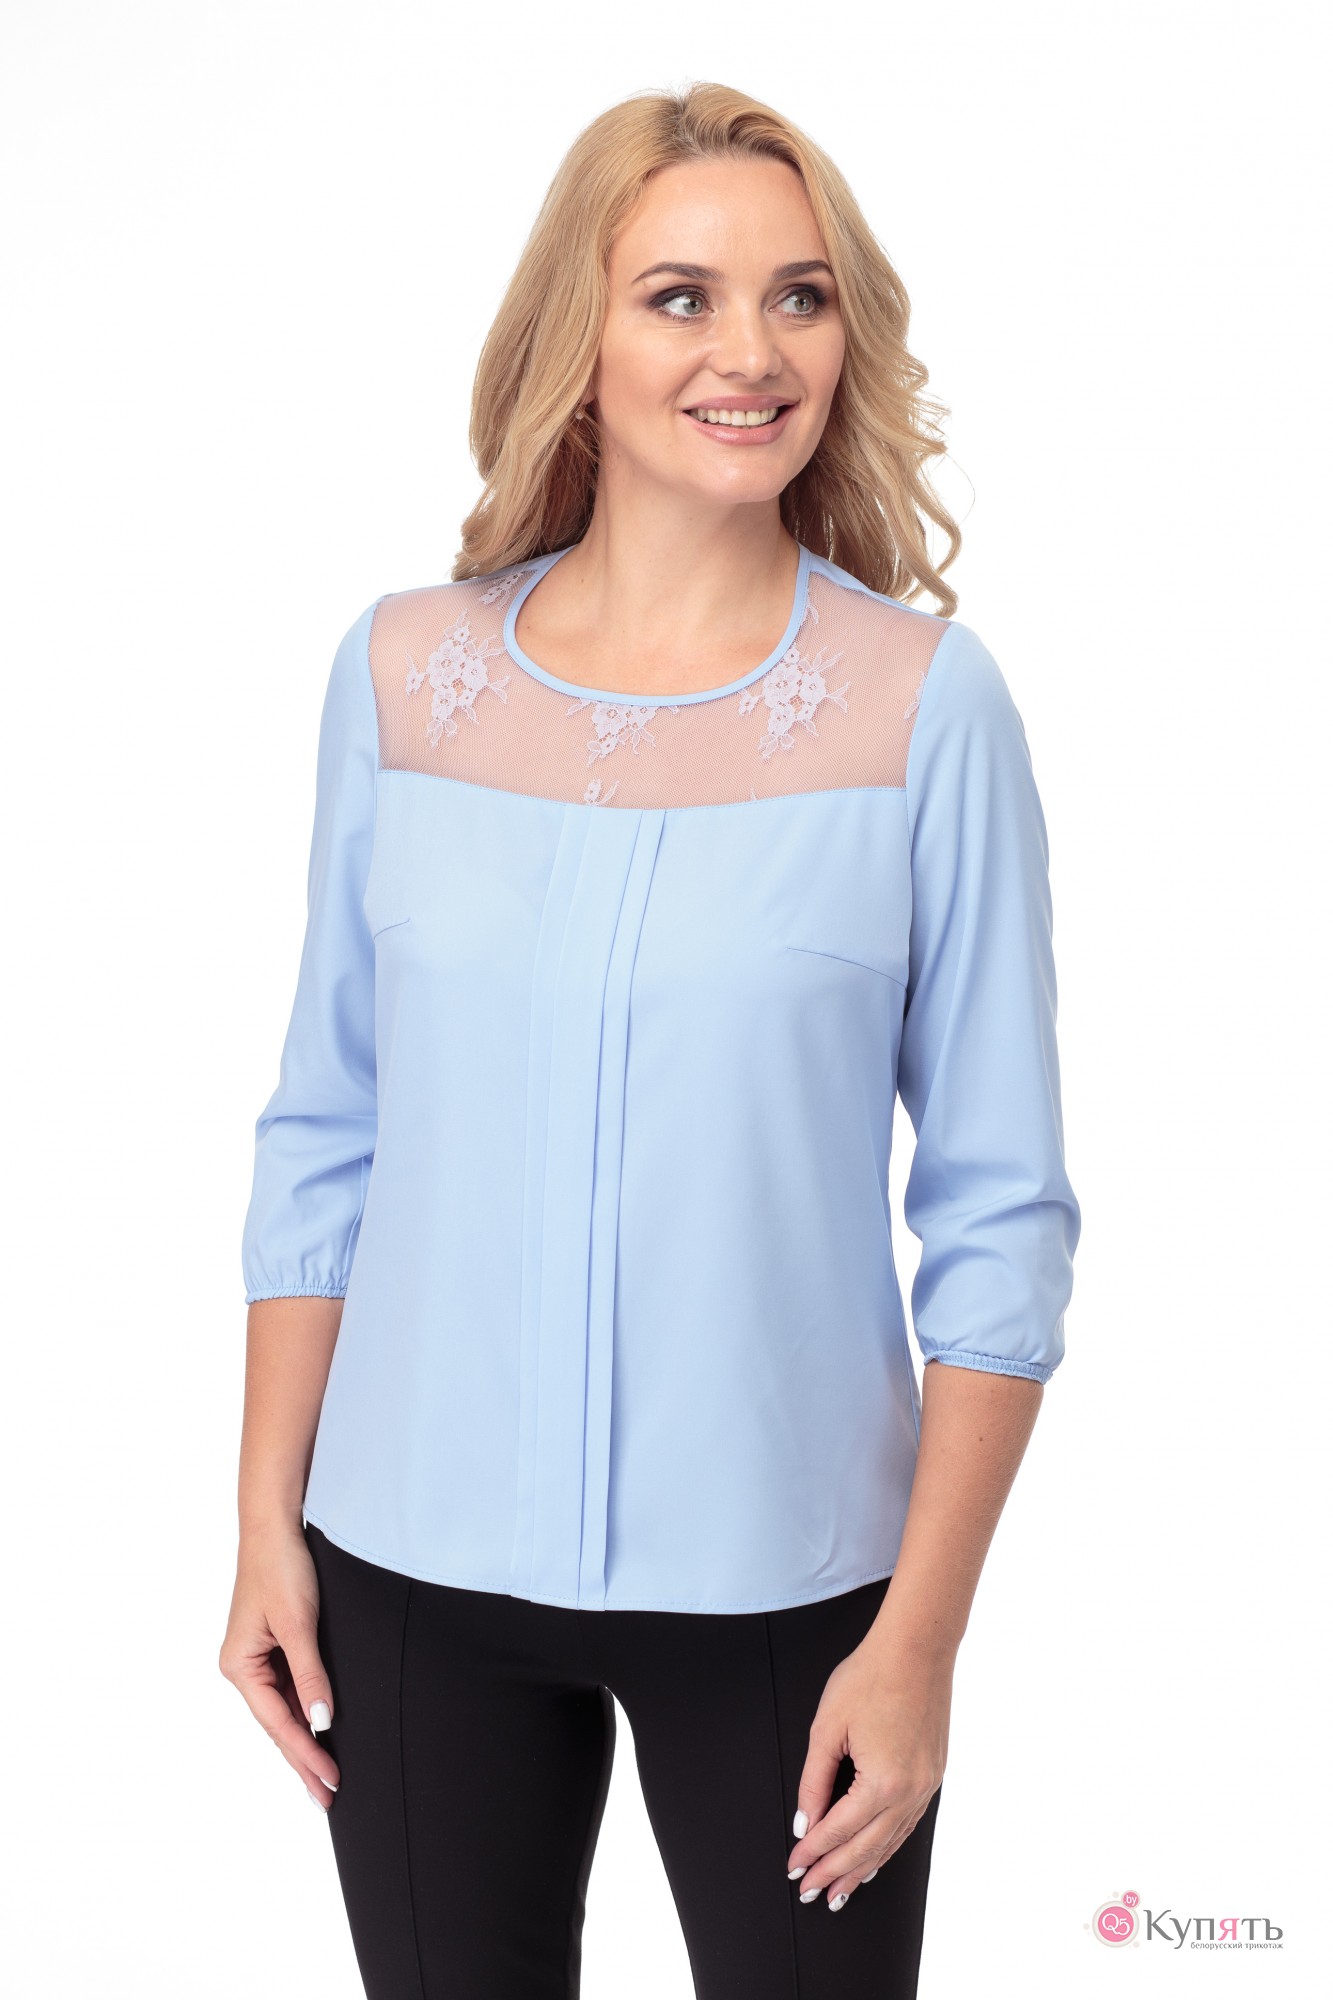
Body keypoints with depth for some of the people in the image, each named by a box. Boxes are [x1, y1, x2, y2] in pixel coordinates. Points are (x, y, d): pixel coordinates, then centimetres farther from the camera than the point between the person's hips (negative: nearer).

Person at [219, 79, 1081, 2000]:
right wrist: (269, 1521, 3)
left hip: (783, 1578, -2)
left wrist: (923, 1632, -9)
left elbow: (1000, 1211, -6)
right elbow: (324, 1137, 5)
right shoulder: (405, 671, -1)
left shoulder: (924, 698, -8)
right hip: (423, 1567, 2)